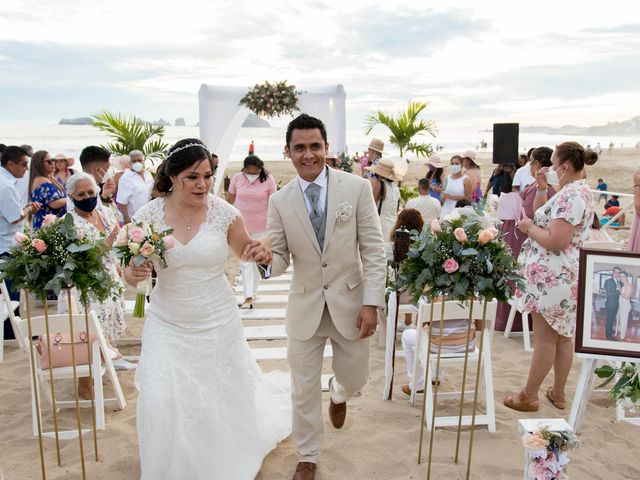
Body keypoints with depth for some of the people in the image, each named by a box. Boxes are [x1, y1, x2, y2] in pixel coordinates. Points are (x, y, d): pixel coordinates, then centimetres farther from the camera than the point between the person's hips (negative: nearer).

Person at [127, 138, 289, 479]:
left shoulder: (223, 212, -11)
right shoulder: (148, 215, -10)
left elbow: (244, 250, 7)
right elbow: (130, 272, 0)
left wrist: (261, 252, -16)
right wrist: (134, 274, -24)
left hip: (218, 323, 0)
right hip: (167, 326, 0)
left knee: (224, 397, 16)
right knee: (161, 402, -4)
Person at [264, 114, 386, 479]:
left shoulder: (357, 188, -9)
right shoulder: (280, 201, -3)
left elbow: (374, 251, -8)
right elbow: (280, 260, -1)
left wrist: (372, 303, -13)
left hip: (350, 302, -1)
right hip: (305, 306, 1)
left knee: (355, 378, 17)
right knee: (304, 389, 12)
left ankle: (338, 393, 56)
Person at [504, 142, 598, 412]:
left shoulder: (571, 196, -20)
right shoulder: (578, 191, 13)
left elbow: (557, 242, -26)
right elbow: (542, 214, 17)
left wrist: (529, 227, -12)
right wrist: (542, 187, 8)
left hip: (552, 277, -10)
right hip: (564, 276, 10)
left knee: (545, 339, 0)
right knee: (563, 336, 15)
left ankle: (529, 396, 12)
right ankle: (558, 394, 27)